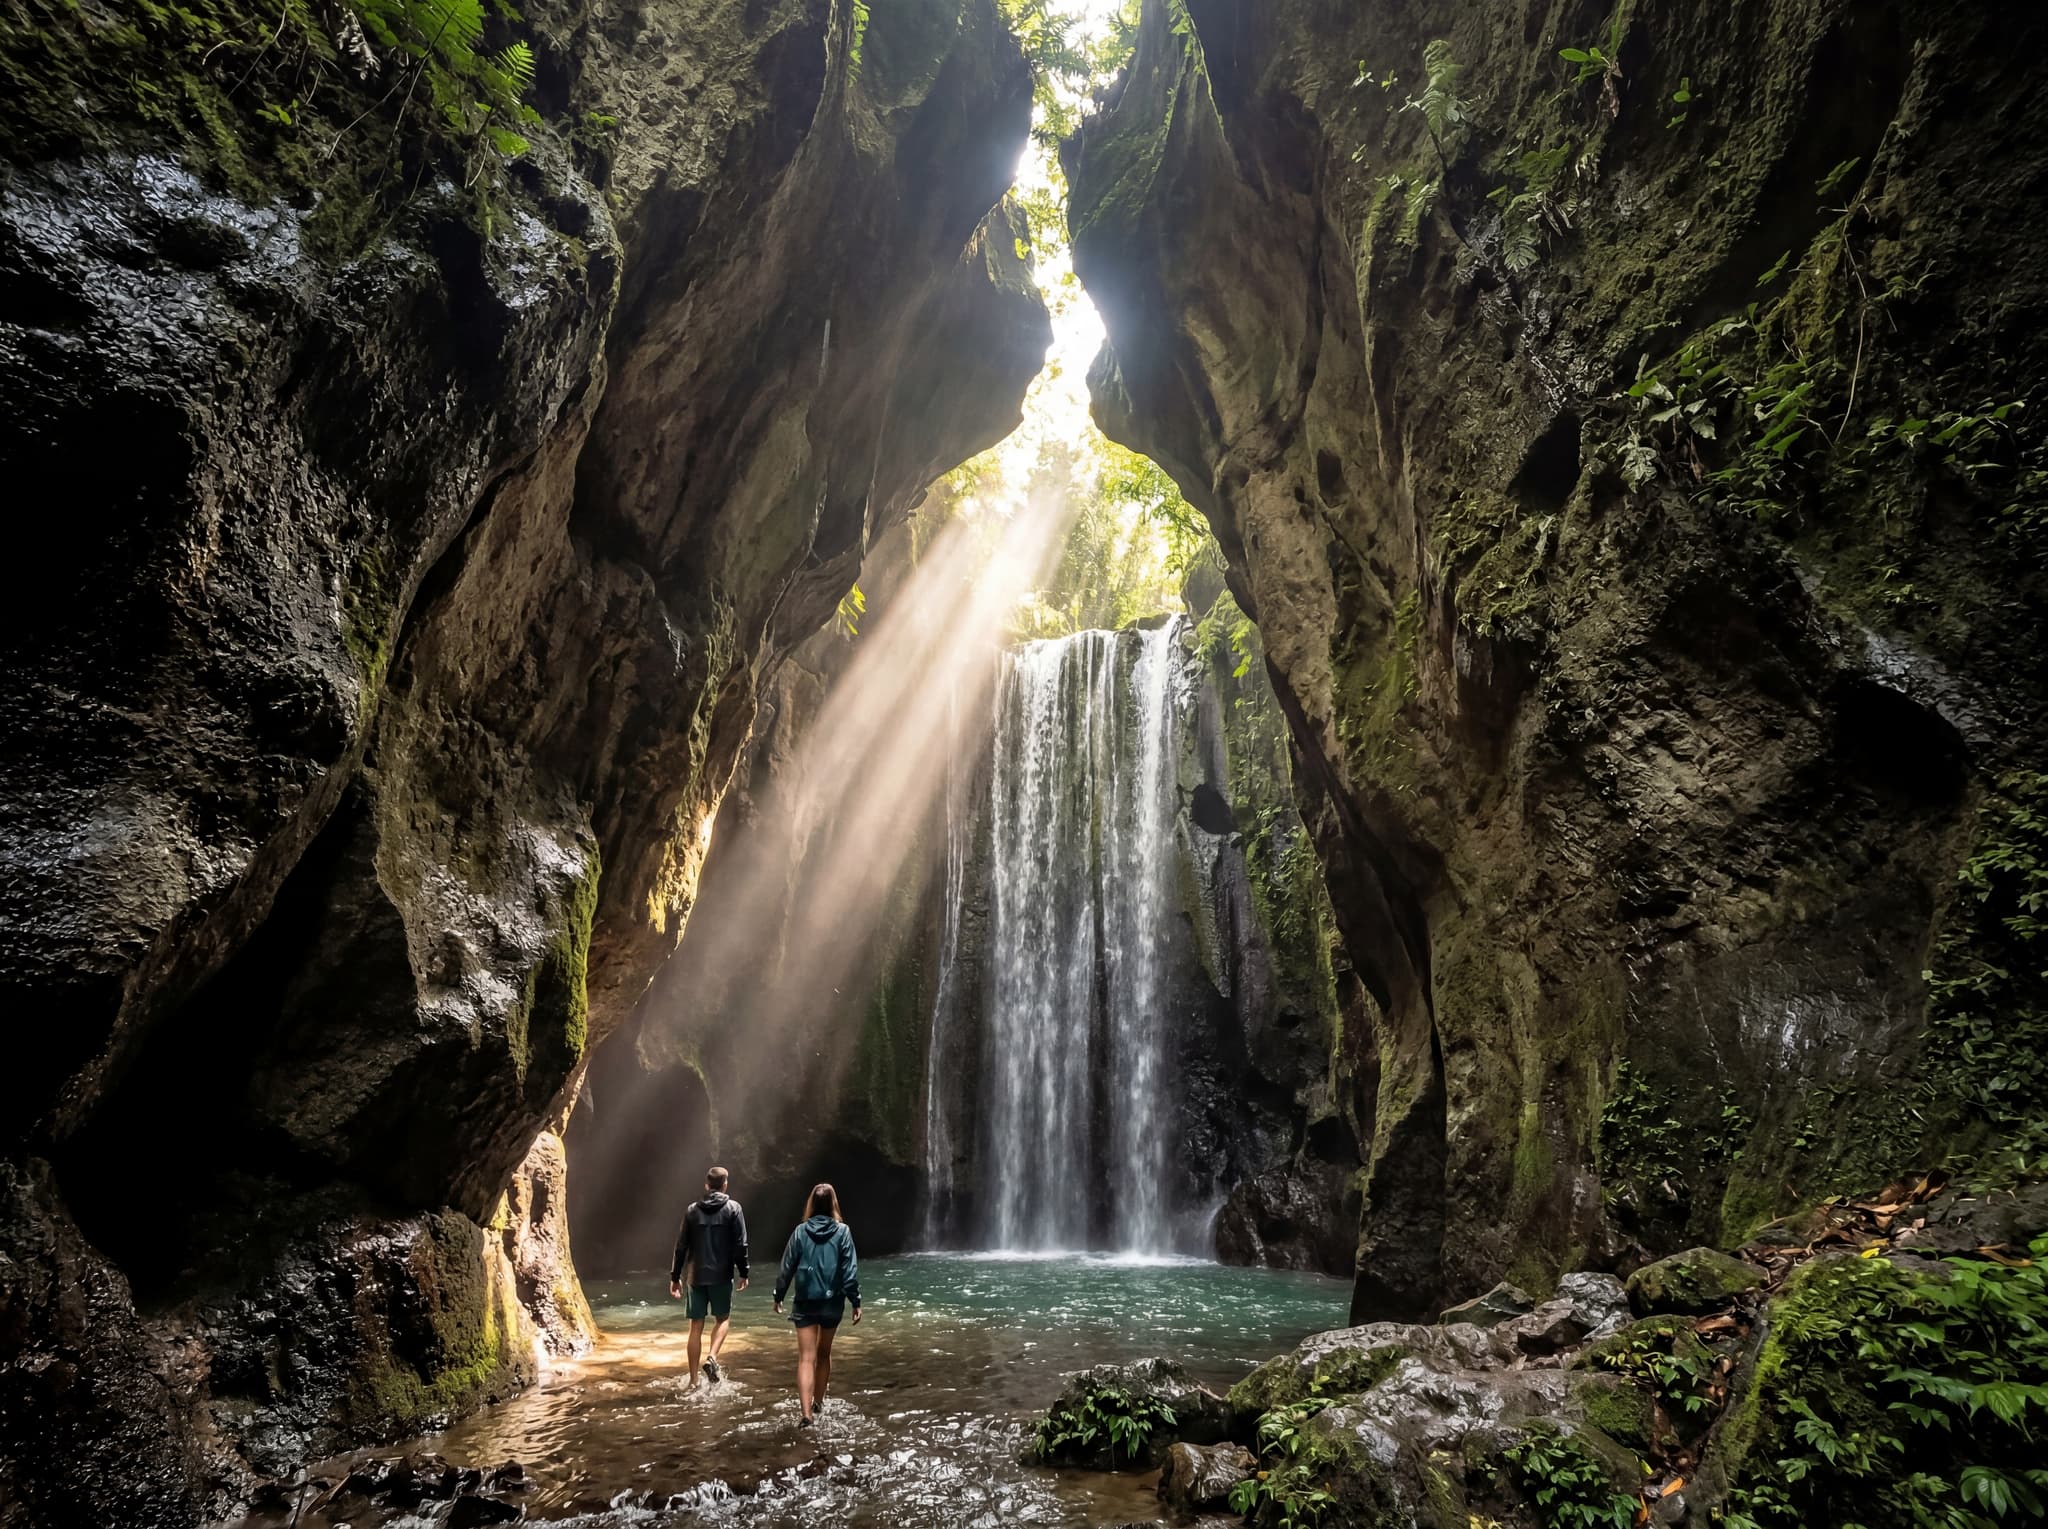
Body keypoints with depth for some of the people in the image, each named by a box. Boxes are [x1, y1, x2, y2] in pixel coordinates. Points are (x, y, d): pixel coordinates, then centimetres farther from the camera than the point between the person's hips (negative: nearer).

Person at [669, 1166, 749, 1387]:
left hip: (696, 1276, 3)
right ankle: (712, 1358, -9)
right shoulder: (733, 1208, -4)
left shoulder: (692, 1210, 4)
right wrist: (743, 1272, 1)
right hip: (721, 1275, -2)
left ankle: (693, 1381, 10)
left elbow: (681, 1246, 5)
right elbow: (740, 1244, -7)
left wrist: (675, 1276, 12)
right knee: (723, 1319, 15)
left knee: (696, 1327, 9)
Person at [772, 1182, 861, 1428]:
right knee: (824, 1353, 20)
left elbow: (787, 1267, 0)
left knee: (806, 1358, -1)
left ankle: (806, 1413, -13)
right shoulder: (842, 1231, -6)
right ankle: (818, 1403, 32)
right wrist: (855, 1302, -2)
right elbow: (850, 1270, -7)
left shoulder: (800, 1231, -3)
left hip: (805, 1302, 0)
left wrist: (779, 1296, 12)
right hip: (832, 1302, 1)